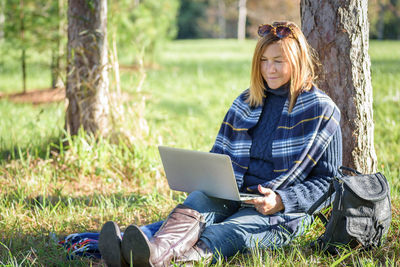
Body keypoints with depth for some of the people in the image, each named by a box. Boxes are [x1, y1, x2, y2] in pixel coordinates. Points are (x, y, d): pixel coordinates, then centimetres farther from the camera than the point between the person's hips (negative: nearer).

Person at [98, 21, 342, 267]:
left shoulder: (322, 110, 2)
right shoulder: (246, 102, 17)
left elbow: (326, 180, 0)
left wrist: (281, 201, -16)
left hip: (285, 213, -4)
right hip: (235, 199, 5)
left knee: (233, 230, -36)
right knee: (199, 198, -30)